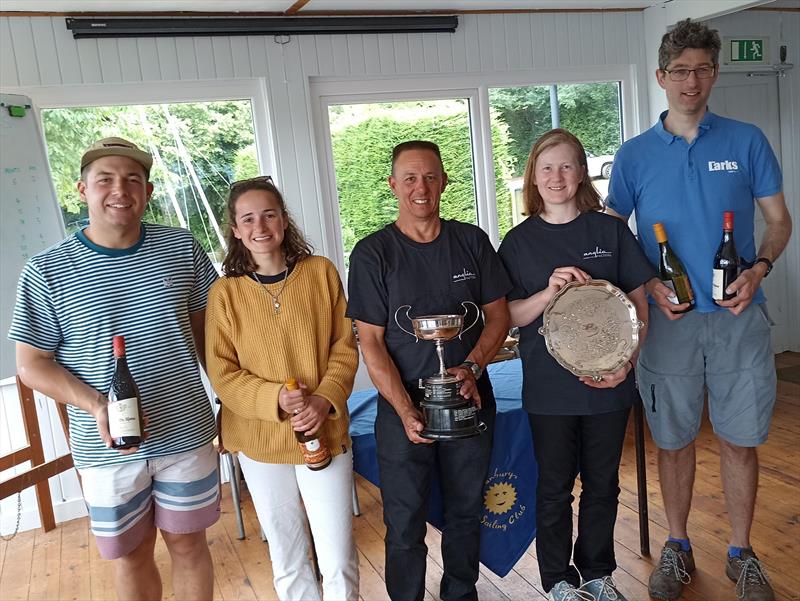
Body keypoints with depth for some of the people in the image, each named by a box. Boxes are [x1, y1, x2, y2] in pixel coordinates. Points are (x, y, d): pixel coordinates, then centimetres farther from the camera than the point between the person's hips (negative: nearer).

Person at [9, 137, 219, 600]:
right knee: (133, 557, 18)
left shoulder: (182, 248, -4)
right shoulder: (46, 272, -9)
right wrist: (95, 404, -20)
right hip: (107, 450, 0)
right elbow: (32, 363, -3)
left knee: (189, 545, 17)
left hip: (187, 435, 1)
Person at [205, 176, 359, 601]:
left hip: (326, 434, 0)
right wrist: (275, 398, -20)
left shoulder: (321, 272, -4)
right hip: (260, 443, 1)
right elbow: (222, 375, -5)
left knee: (340, 563, 5)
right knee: (287, 564, 19)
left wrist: (325, 399, -16)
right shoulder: (224, 293, -5)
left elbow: (345, 347, -1)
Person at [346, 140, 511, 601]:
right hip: (404, 408, -2)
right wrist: (406, 411, -18)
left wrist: (472, 368, -13)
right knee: (405, 525, 7)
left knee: (466, 511, 18)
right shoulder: (373, 253, -7)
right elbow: (371, 343, -8)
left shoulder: (472, 241, 2)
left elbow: (499, 316, 5)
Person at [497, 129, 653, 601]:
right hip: (549, 389, -1)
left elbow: (639, 304, 2)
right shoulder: (519, 241, -1)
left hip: (608, 384, 1)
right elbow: (507, 316, -3)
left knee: (603, 484, 15)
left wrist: (627, 363, -11)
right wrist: (548, 293, -21)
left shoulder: (610, 230, 0)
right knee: (554, 488, 11)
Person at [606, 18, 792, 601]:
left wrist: (759, 268, -12)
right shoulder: (635, 154, 3)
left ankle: (741, 552, 29)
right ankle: (677, 546, 30)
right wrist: (648, 285, -9)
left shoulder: (747, 141, 3)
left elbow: (779, 219, 7)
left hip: (739, 318, 1)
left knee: (741, 440, 9)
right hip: (668, 319, 0)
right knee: (674, 441, 11)